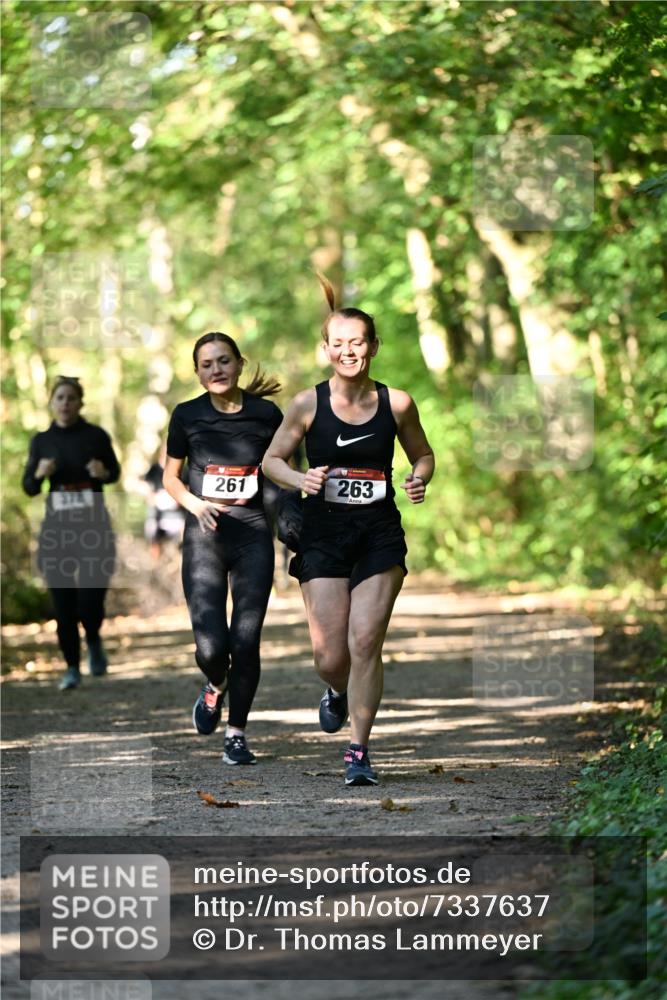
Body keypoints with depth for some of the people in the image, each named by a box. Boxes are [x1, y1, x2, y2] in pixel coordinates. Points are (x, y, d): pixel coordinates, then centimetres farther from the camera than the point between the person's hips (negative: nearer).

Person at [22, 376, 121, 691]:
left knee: (90, 603, -8)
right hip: (57, 527, 2)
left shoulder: (96, 436, -3)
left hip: (94, 526, -2)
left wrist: (103, 472, -11)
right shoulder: (42, 441, 3)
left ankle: (94, 641, 26)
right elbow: (29, 488, 9)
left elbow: (115, 473, 12)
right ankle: (72, 668, 16)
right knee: (63, 604, -1)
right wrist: (39, 473, -13)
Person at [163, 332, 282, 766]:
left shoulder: (267, 414, 0)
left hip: (254, 536, 0)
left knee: (246, 643, -5)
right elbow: (170, 475, 10)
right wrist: (194, 503, -10)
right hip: (204, 536, 0)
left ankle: (237, 734, 12)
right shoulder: (187, 416, 1)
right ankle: (215, 687, 26)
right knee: (211, 646, -10)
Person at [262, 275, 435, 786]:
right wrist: (300, 480, -14)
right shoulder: (308, 404, -3)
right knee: (330, 656, -1)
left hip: (380, 537, 0)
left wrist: (420, 479, -7)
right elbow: (272, 459, 6)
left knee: (365, 643, -10)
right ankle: (338, 693, 37)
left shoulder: (396, 404, 0)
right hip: (324, 534, 0)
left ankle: (359, 751, 2)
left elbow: (423, 455, 15)